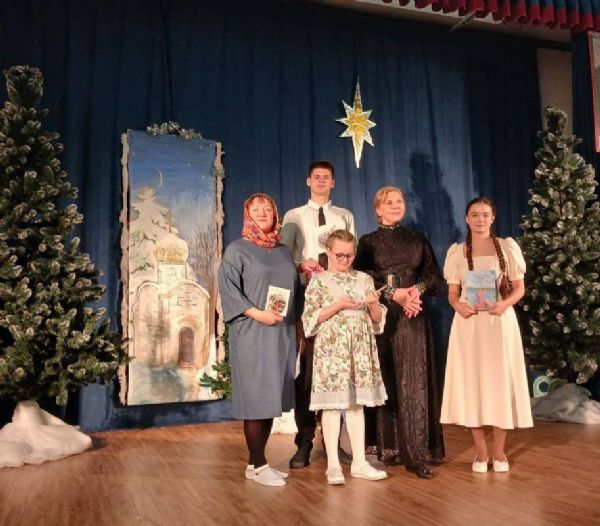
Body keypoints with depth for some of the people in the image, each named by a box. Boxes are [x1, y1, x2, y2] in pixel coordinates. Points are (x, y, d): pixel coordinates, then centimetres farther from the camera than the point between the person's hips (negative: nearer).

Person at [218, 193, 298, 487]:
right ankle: (257, 466, 4)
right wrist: (257, 313, -18)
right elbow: (228, 289, -8)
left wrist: (296, 327, 10)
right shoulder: (237, 250, 1)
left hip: (282, 334, 6)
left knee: (272, 399, 7)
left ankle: (255, 462, 16)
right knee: (256, 399, -5)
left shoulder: (284, 252, 17)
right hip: (252, 334, -6)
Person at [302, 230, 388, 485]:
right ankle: (333, 464, 8)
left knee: (357, 404, 9)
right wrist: (339, 305, -15)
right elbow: (310, 319, -7)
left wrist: (373, 305, -8)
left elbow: (378, 320, 12)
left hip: (360, 348, 4)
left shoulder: (364, 279, 12)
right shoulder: (319, 281, 0)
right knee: (332, 404, -2)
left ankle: (359, 462, 16)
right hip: (331, 348, -4)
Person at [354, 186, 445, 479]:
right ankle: (387, 449, 8)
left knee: (414, 383, -3)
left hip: (414, 317, 2)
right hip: (382, 317, -1)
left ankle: (417, 453, -1)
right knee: (386, 381, -1)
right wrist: (394, 294, -16)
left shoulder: (417, 239, 15)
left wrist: (418, 289, -12)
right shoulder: (368, 242, 8)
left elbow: (435, 276, 9)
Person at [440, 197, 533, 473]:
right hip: (468, 323, 1)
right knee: (471, 381, 2)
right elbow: (452, 292, 6)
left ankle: (498, 450, 16)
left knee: (500, 380, 2)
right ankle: (480, 451, 14)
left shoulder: (507, 247, 3)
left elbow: (519, 287, 3)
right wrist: (458, 305, -16)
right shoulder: (456, 252, 7)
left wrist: (505, 303, -17)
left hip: (499, 321, -1)